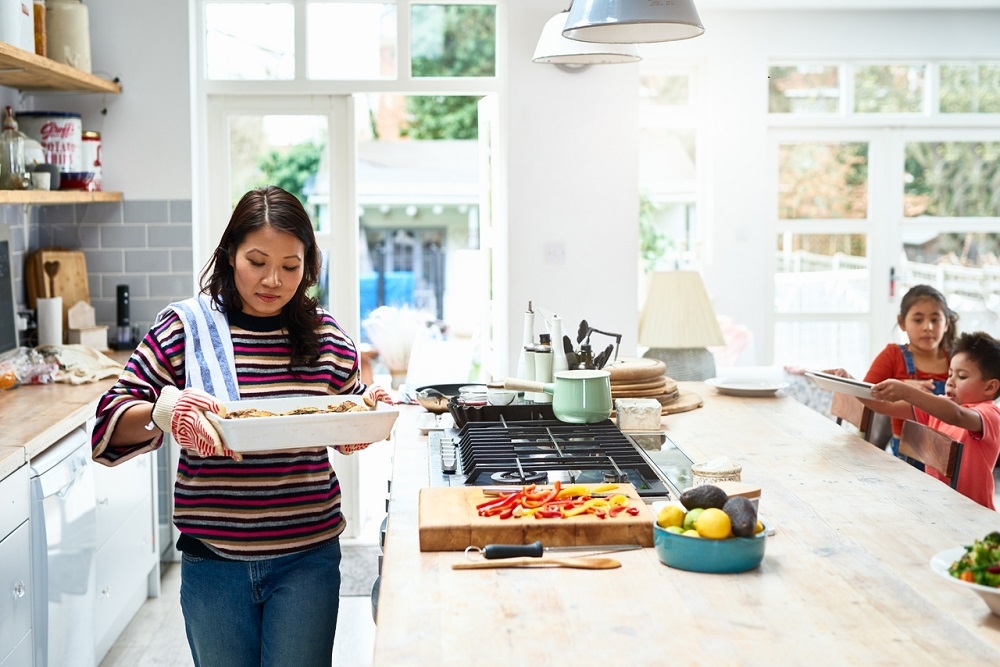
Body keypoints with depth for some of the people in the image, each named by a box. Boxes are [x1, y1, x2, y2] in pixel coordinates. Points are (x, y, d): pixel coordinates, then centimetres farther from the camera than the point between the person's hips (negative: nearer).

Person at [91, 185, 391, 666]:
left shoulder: (326, 336, 0)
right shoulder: (185, 328, -5)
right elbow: (111, 426, -7)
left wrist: (371, 410, -9)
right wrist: (161, 412, -28)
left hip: (307, 558, 1)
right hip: (213, 562, 0)